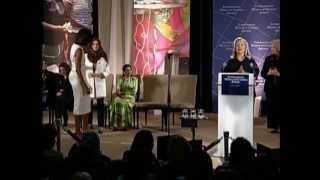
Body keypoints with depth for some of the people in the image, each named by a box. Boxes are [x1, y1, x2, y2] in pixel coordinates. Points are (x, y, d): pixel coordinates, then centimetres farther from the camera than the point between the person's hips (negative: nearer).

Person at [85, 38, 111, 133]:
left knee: (100, 105, -1)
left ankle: (101, 126, 2)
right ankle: (89, 123, 15)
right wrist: (88, 74, -13)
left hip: (100, 83, 0)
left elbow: (107, 70, 4)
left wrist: (101, 74, -14)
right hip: (89, 83, 0)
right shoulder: (86, 56, 4)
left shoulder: (103, 56, 4)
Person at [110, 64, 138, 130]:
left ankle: (124, 124, -35)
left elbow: (134, 91, 3)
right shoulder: (120, 79, 15)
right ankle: (116, 125, -37)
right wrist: (118, 92, -19)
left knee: (125, 103, -37)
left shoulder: (134, 79, 12)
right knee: (116, 102, -34)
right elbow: (117, 90, 4)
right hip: (121, 97, 1)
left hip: (130, 97, -1)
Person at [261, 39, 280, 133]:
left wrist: (278, 74, -17)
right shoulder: (268, 59, 6)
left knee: (278, 107, -6)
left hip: (278, 87, -3)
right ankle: (274, 126, 10)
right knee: (271, 107, 3)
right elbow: (263, 73, 7)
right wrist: (269, 73, -11)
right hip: (270, 87, 3)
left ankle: (278, 125, 0)